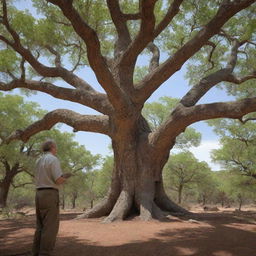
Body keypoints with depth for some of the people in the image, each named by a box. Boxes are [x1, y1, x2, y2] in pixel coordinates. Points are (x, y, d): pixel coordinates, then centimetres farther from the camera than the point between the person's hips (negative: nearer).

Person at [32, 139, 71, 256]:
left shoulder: (39, 161, 17)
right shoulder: (53, 159, -10)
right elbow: (59, 180, -17)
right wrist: (65, 177, 7)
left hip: (39, 194, 9)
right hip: (50, 195, -9)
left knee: (41, 227, 12)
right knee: (50, 227, -6)